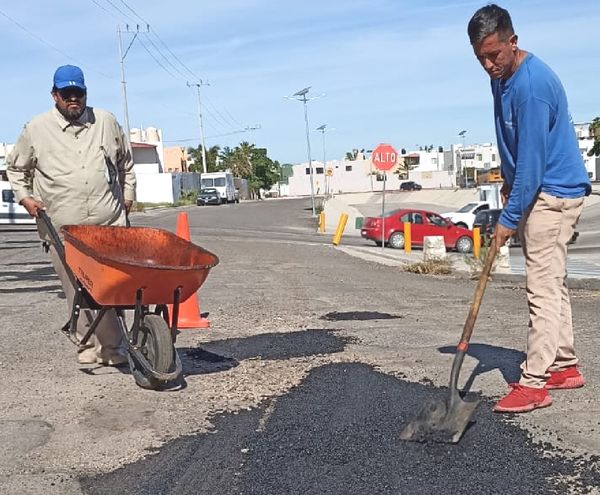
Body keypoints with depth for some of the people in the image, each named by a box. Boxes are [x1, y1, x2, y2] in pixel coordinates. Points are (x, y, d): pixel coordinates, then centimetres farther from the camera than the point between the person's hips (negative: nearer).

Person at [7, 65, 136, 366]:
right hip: (63, 228, -1)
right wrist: (24, 196, 3)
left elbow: (126, 165, 21)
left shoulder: (107, 122, 8)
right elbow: (16, 168, 16)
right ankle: (88, 345, 16)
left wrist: (127, 197, 16)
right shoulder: (36, 129, 3)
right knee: (76, 289, 3)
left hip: (109, 222, 1)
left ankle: (112, 347, 10)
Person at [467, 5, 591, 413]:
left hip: (554, 195, -10)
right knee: (553, 284, 14)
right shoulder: (502, 78, 8)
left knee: (543, 288, -10)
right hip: (539, 192, 10)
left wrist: (509, 218, -19)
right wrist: (508, 182, 17)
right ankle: (565, 367, 23)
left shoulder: (532, 85, -24)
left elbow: (532, 161, -24)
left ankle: (534, 383, -6)